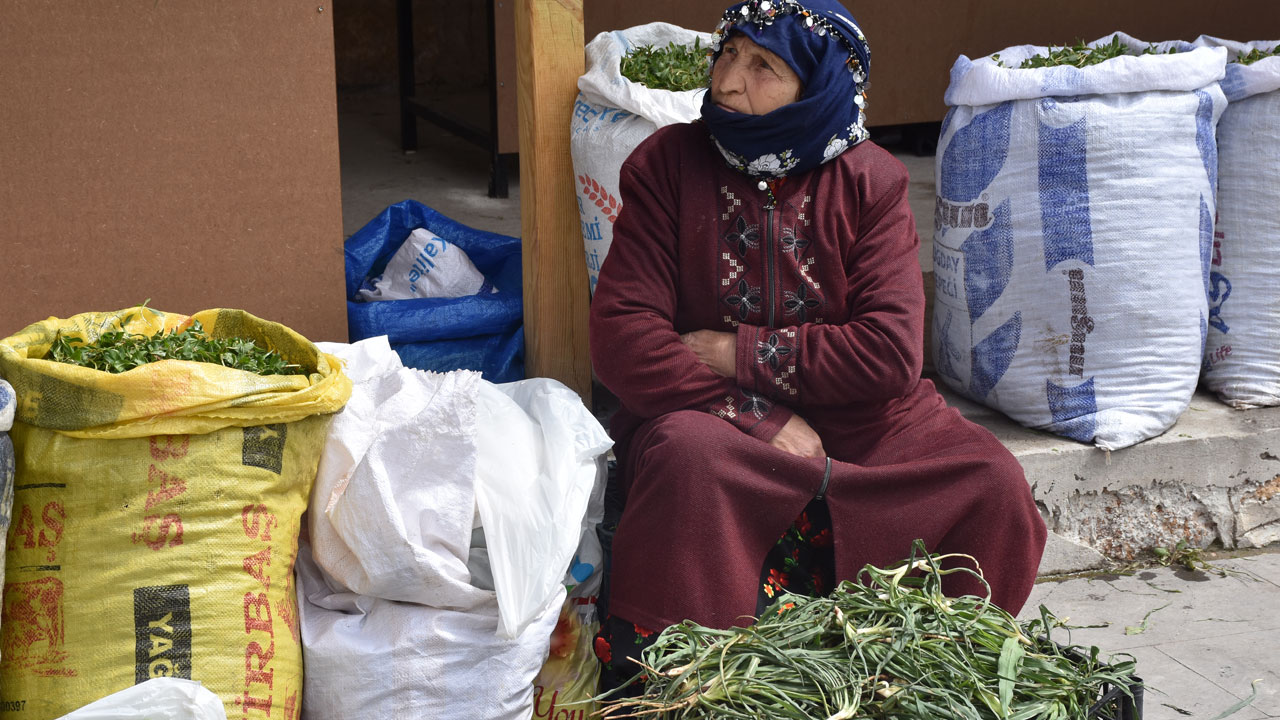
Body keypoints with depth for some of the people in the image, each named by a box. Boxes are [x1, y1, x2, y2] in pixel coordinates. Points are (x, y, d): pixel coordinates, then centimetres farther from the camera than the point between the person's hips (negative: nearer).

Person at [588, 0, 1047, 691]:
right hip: (709, 415, -2)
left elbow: (890, 354, -10)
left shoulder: (868, 180, -1)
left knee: (993, 483, -19)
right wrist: (766, 423, -19)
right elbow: (621, 335, -12)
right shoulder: (667, 163, -4)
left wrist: (738, 353, -14)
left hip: (851, 417, 2)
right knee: (688, 457, -36)